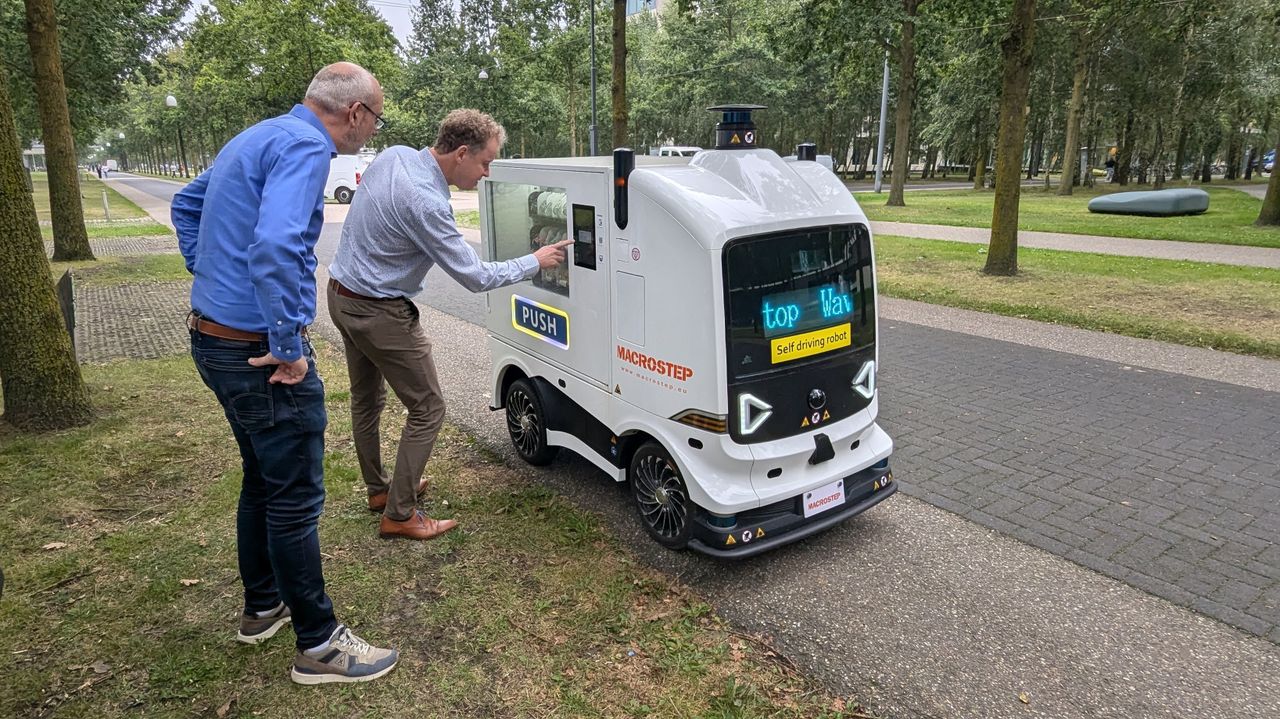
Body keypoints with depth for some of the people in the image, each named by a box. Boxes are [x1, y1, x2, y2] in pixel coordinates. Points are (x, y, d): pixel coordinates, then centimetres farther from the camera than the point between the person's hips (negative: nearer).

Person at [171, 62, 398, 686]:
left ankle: (261, 606, 37)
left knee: (262, 481, 21)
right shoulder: (305, 146, -16)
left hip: (213, 339, 10)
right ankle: (318, 645, 13)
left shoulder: (258, 137, 15)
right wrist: (288, 348, -24)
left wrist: (210, 277, 22)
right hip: (258, 351, -10)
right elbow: (275, 248, -32)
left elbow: (186, 204, 28)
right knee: (295, 498, 0)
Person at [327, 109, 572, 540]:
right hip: (379, 313, -10)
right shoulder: (426, 204, -28)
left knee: (366, 400, 21)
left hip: (342, 295, 10)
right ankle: (399, 514, 9)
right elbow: (475, 277, -22)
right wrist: (536, 261, -12)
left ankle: (379, 489, 39)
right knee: (427, 410, 1)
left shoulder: (394, 155, -2)